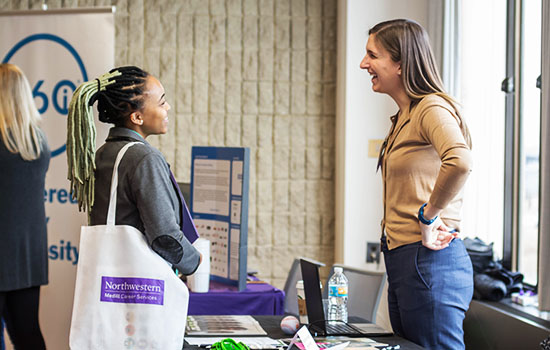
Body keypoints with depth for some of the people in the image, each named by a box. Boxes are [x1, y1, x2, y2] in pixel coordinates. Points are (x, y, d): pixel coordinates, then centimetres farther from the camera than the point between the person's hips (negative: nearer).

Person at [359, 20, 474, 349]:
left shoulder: (432, 108, -13)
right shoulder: (404, 117, 18)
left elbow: (460, 162, -33)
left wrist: (428, 216, -21)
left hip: (430, 261, -10)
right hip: (401, 260, 10)